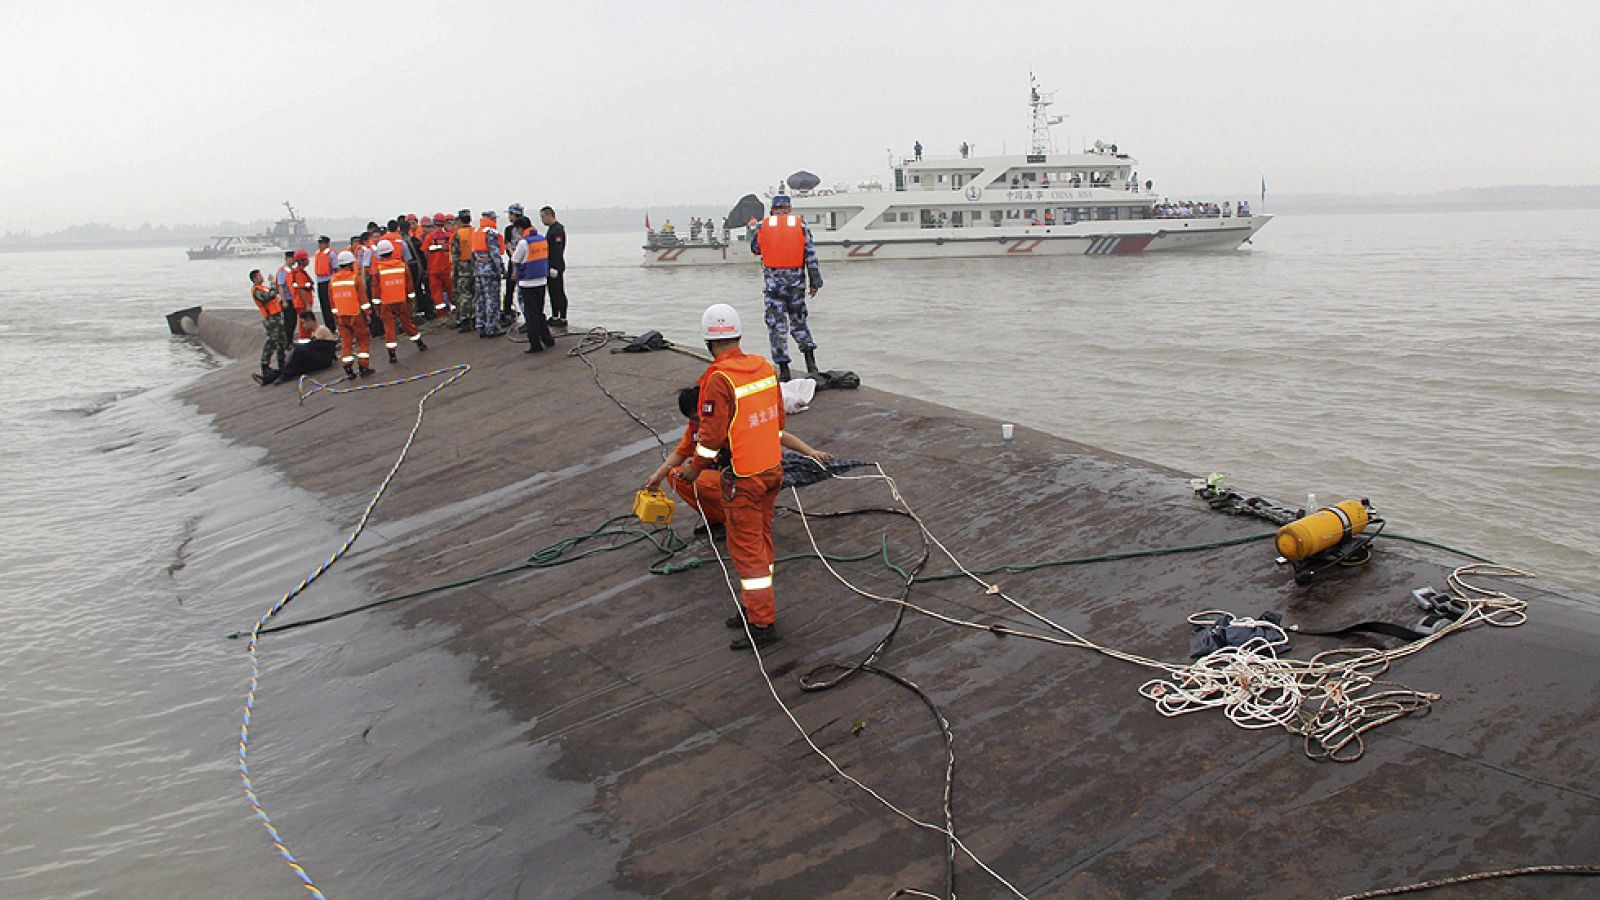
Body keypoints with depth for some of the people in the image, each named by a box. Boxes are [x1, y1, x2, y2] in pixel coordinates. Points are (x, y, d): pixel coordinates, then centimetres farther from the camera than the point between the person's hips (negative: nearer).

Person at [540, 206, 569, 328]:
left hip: (557, 268, -10)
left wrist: (554, 268, -24)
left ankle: (563, 319, -3)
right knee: (553, 293, 14)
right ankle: (554, 317, 20)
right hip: (550, 267, 10)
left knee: (559, 293, -6)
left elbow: (557, 250, -22)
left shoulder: (558, 229, -16)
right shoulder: (550, 229, 16)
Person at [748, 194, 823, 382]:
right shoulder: (800, 225, 0)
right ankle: (810, 358, 6)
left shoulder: (763, 225, 0)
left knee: (777, 324, 3)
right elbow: (811, 256, -1)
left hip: (773, 281, -1)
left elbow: (754, 248, 16)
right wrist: (816, 282, 3)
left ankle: (783, 369, 0)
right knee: (799, 321, 17)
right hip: (796, 280, 1)